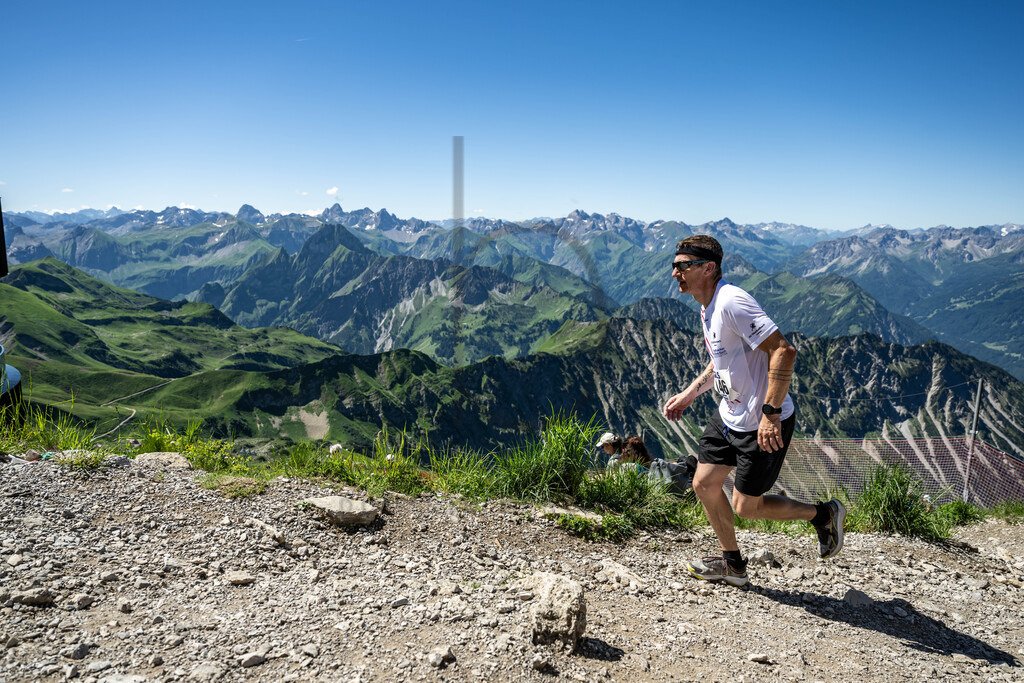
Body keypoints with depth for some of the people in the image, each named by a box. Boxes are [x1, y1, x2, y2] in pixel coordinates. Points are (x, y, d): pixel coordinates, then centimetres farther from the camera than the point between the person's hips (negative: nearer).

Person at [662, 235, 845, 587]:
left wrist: (770, 413, -31)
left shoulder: (732, 301, -24)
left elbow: (783, 351, -30)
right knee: (704, 485, 11)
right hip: (729, 416, 9)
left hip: (764, 425, -9)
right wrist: (689, 393, 15)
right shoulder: (708, 306, 8)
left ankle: (824, 514, 25)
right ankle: (733, 564, 30)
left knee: (746, 506, 1)